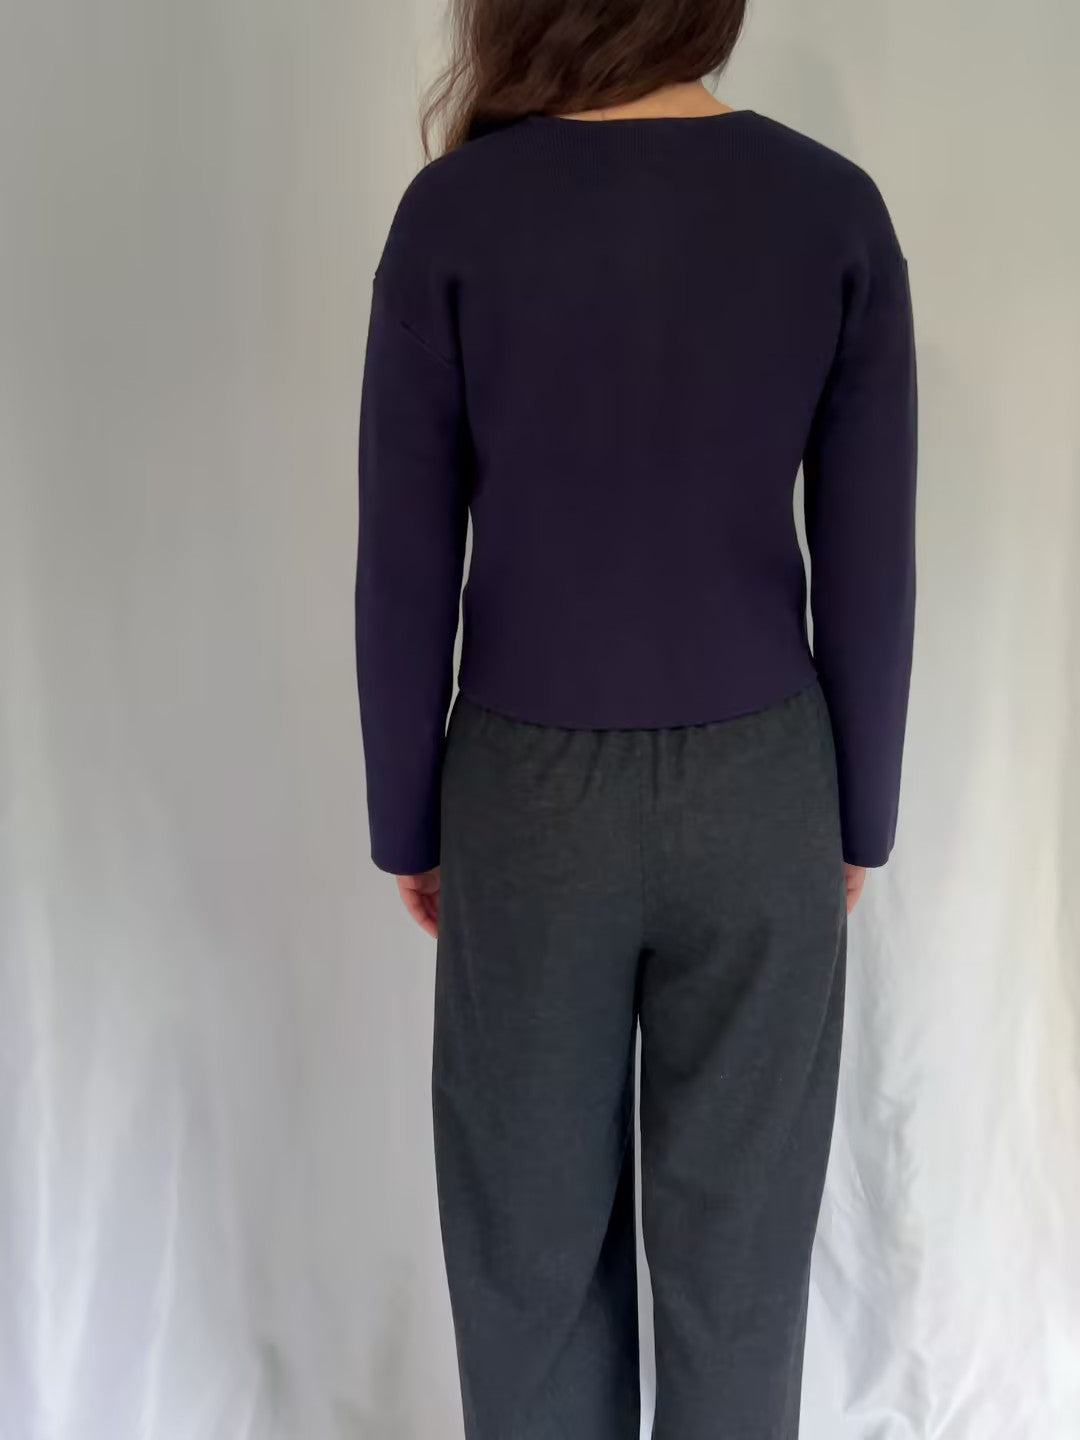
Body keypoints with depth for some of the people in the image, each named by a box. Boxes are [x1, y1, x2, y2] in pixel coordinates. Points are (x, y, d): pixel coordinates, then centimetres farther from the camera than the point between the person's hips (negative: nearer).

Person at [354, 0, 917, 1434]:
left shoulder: (453, 213, -11)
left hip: (535, 793, -1)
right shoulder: (836, 207, -7)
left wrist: (405, 822, 6)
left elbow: (404, 572, -8)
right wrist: (860, 819, 9)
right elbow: (869, 569, -5)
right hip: (758, 793, 1)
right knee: (737, 1235, 18)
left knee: (533, 1235, 19)